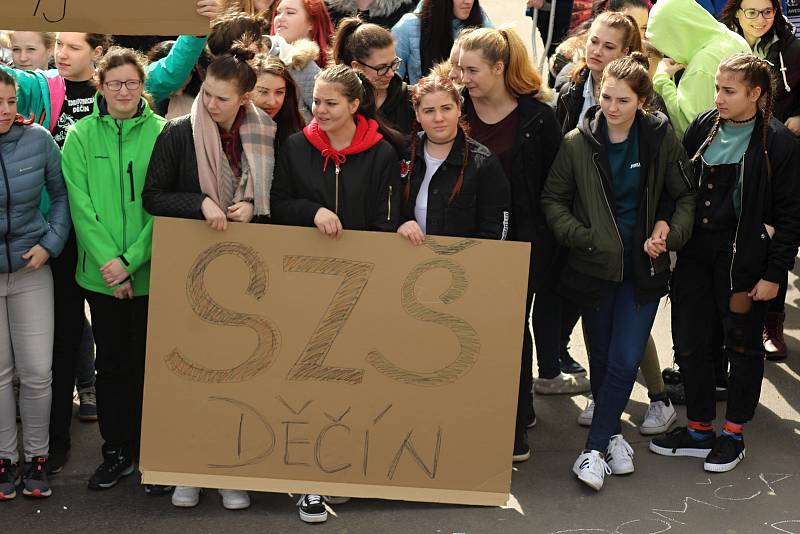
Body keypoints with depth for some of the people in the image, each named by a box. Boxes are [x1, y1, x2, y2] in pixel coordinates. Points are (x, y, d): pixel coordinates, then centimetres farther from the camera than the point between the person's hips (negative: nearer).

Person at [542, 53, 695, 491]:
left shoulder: (661, 138, -3)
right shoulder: (577, 143, -4)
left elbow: (685, 196, 6)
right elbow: (552, 200, 2)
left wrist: (670, 230, -12)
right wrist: (582, 237, -12)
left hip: (644, 266, 0)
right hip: (594, 265, 0)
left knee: (626, 360, -7)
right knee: (601, 357, 10)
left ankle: (595, 447, 1)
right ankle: (611, 434, 29)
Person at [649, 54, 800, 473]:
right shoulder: (703, 127, 4)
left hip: (743, 259, -5)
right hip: (694, 254, 5)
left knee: (742, 344, 9)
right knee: (689, 341, 9)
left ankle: (733, 435, 24)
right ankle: (698, 430, 25)